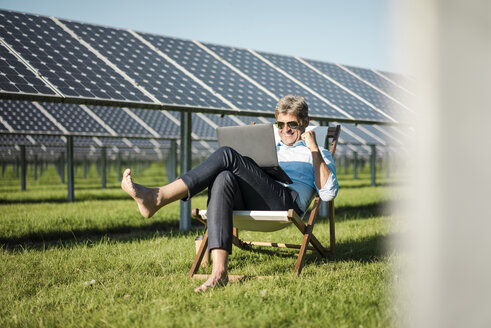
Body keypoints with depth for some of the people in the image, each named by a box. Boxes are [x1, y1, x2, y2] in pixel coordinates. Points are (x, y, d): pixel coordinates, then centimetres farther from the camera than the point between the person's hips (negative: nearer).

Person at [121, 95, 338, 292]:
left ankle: (158, 197, -33)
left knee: (226, 155, -24)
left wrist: (315, 149, 4)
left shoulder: (317, 154, 26)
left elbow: (328, 194, 7)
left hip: (288, 201, -4)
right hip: (248, 204, 5)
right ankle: (219, 271, -44)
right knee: (223, 178, -34)